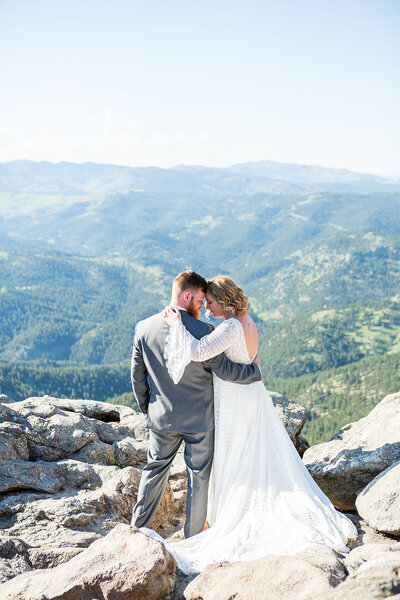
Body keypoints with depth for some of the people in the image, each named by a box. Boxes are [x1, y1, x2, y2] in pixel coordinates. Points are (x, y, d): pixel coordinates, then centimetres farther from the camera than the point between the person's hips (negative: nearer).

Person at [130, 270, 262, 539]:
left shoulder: (144, 328, -6)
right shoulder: (203, 331, -21)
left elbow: (137, 375, 1)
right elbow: (225, 370, -15)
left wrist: (147, 407, 15)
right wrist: (255, 370, 2)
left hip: (162, 417, 4)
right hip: (199, 418, -4)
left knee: (155, 469, 20)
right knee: (199, 476, 11)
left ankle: (138, 527, 28)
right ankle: (194, 537, 22)